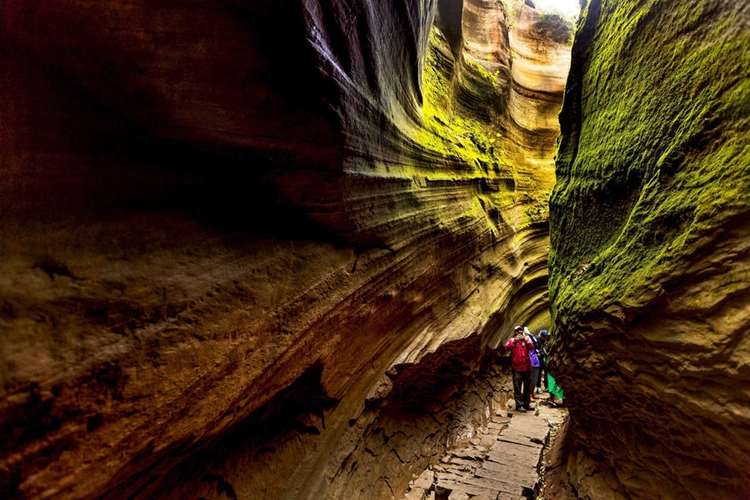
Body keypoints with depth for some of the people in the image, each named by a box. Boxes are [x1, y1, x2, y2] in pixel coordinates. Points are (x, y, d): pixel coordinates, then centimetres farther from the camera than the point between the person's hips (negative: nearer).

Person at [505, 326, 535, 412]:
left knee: (528, 387, 13)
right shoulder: (512, 340, 3)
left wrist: (526, 339, -20)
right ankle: (519, 405, 3)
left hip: (527, 367, 4)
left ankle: (526, 404, 24)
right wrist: (515, 340, -25)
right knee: (518, 388, -3)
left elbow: (531, 347, -7)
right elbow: (507, 348, -15)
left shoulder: (526, 339, 11)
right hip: (517, 367, -4)